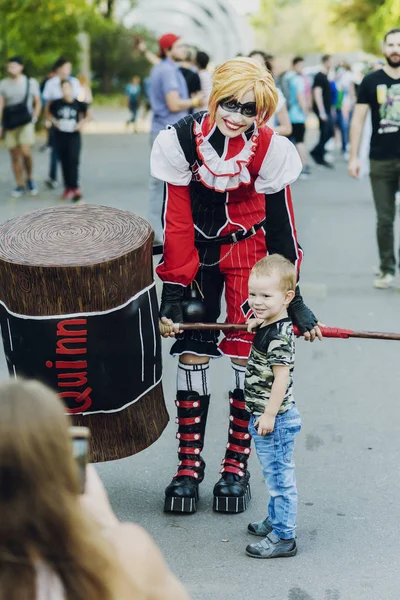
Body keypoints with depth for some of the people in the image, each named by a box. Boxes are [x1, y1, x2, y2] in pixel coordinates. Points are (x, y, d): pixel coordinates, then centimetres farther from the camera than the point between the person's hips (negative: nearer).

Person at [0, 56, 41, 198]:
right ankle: (20, 185, 12)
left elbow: (38, 102, 7)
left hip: (26, 122, -2)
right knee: (14, 155, 4)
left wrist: (34, 119, -5)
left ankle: (29, 178, 5)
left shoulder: (31, 82, 3)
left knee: (26, 151, -19)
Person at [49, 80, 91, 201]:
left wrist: (82, 123, -5)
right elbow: (50, 115, 15)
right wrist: (54, 121, -3)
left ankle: (74, 187, -10)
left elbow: (87, 115, 10)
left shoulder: (78, 104, -4)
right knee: (64, 163, 7)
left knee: (73, 161, -12)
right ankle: (68, 187, 17)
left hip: (74, 136, -2)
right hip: (60, 136, 2)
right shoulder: (56, 104, -2)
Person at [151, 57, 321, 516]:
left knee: (246, 354, -3)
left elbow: (281, 224, -12)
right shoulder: (182, 140, -20)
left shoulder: (271, 150, -19)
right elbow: (176, 221, -14)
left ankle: (237, 464, 10)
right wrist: (172, 291, -15)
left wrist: (292, 295, -11)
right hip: (196, 251, 1)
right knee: (192, 352, -2)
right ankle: (189, 465, 8)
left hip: (248, 250, 0)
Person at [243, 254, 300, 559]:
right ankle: (275, 520, 39)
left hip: (276, 419, -10)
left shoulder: (279, 335, -23)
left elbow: (281, 377, -24)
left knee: (280, 477, -2)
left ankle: (284, 537, 5)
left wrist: (269, 415, -21)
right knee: (275, 475, 24)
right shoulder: (267, 327, 6)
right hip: (265, 415, 10)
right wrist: (255, 325, 11)